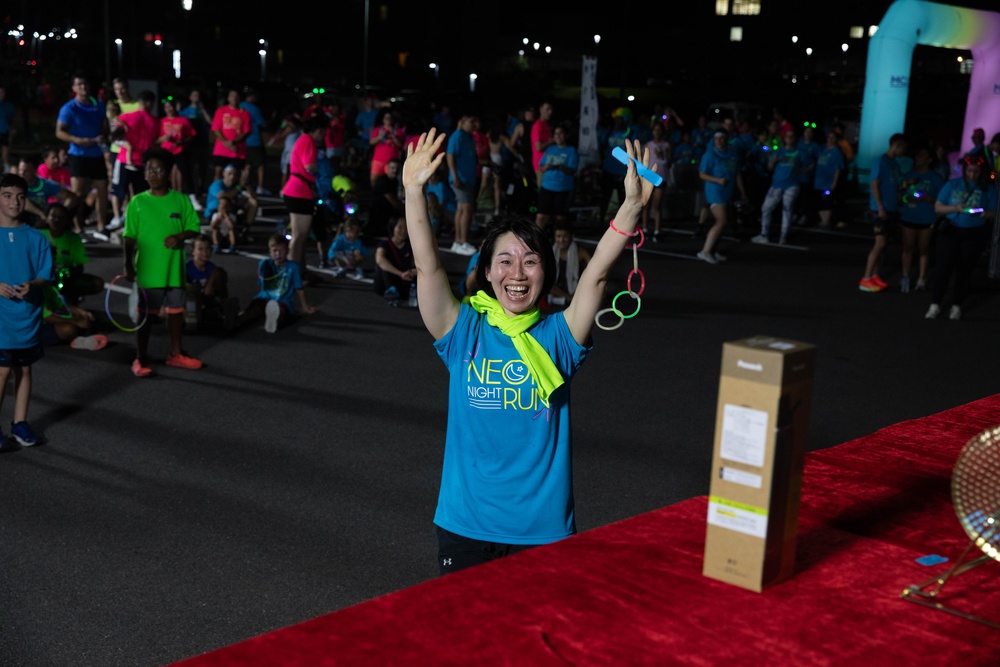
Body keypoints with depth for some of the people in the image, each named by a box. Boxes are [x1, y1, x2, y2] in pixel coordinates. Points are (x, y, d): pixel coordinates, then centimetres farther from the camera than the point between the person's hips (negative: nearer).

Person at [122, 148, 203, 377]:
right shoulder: (137, 202, -3)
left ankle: (175, 354, 27)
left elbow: (194, 228, 5)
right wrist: (128, 265, -9)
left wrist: (180, 236, -16)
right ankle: (141, 359, 13)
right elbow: (129, 236, -2)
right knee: (146, 314, 4)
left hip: (174, 269, 2)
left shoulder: (181, 200, 1)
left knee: (176, 311, 12)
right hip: (147, 269, -2)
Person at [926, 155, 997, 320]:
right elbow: (937, 208, 2)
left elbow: (993, 215, 3)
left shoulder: (988, 189, 3)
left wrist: (983, 213, -19)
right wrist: (956, 208, -14)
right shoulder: (953, 185, 4)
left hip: (975, 233, 0)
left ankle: (957, 305, 10)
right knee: (944, 264, -10)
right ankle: (935, 305, -7)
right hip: (951, 231, 0)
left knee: (965, 268, 0)